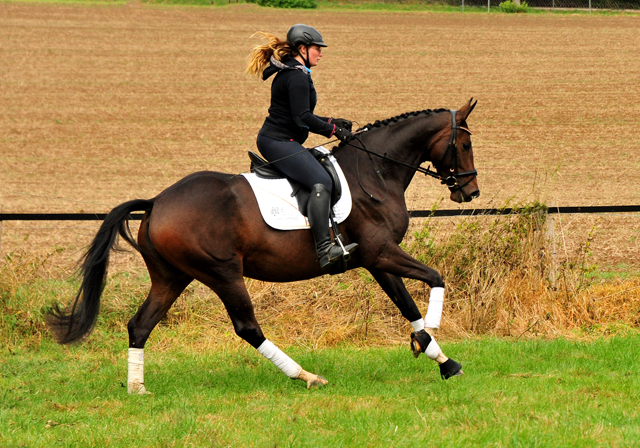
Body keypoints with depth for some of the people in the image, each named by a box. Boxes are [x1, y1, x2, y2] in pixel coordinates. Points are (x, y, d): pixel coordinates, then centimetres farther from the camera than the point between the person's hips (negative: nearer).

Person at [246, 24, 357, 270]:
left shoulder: (289, 73, 19)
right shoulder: (297, 76, -15)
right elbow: (303, 119, -21)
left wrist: (331, 122, 18)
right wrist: (334, 130, -11)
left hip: (273, 141, 11)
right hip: (279, 142, -11)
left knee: (321, 173, 28)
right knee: (321, 183, -26)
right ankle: (324, 248, -39)